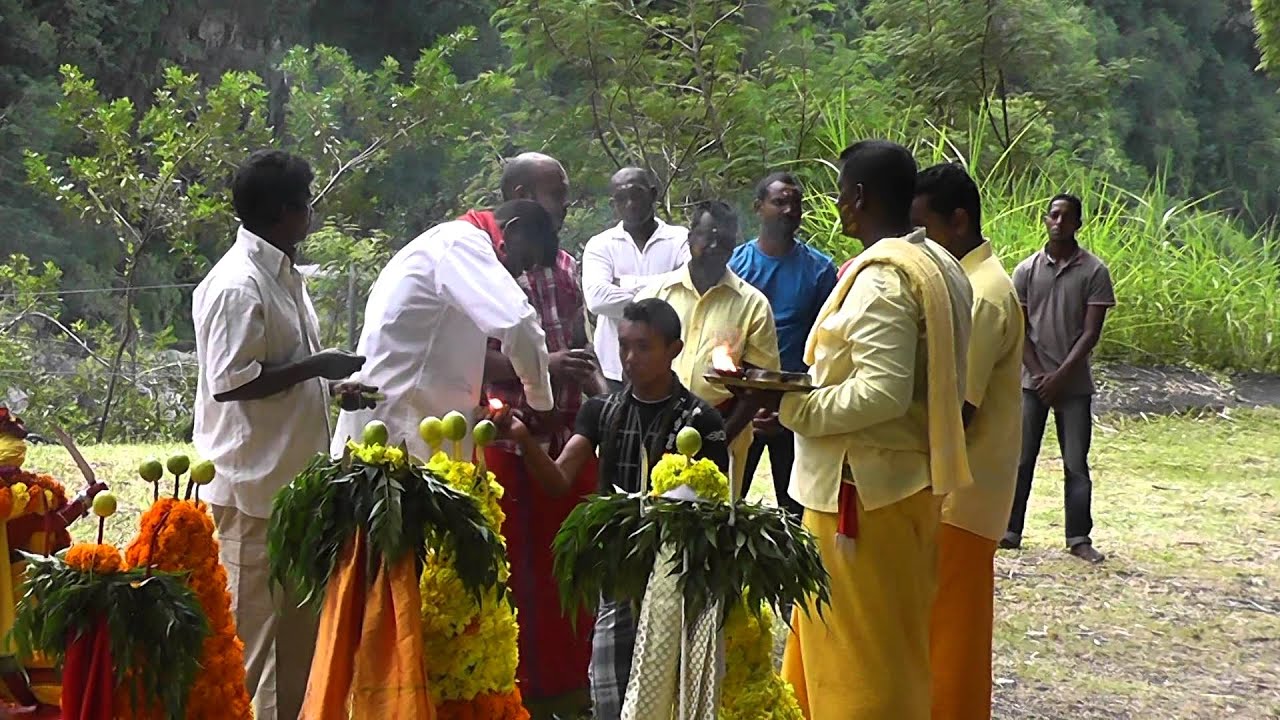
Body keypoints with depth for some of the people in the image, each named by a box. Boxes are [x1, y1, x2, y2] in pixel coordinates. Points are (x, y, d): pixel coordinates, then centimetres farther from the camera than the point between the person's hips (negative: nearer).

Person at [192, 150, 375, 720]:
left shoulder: (283, 275, 13)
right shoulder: (237, 285, -17)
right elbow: (230, 382, -23)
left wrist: (333, 386, 7)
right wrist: (315, 367, -19)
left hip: (292, 476, 10)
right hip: (255, 484, -10)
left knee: (299, 624, 16)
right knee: (257, 627, -2)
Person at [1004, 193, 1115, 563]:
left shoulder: (1094, 271, -2)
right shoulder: (1027, 270, 4)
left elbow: (1091, 332, -6)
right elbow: (1019, 329, 3)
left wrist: (1060, 376, -12)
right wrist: (1038, 373, -8)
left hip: (1074, 383, -1)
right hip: (1032, 380, 1)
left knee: (1076, 463, 1)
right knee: (1021, 459, 2)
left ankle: (1079, 538, 7)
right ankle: (1010, 531, 9)